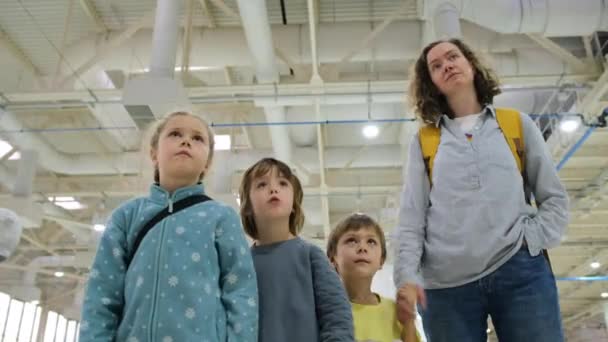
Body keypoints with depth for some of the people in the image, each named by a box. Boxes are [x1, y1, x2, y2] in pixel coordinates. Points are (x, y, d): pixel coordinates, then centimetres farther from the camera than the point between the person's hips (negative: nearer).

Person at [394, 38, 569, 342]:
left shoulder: (518, 124, 14)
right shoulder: (424, 140, 12)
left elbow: (555, 197, 13)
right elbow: (411, 216, 5)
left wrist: (532, 241, -4)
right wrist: (406, 276, -9)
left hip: (520, 271, 0)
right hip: (446, 284, 0)